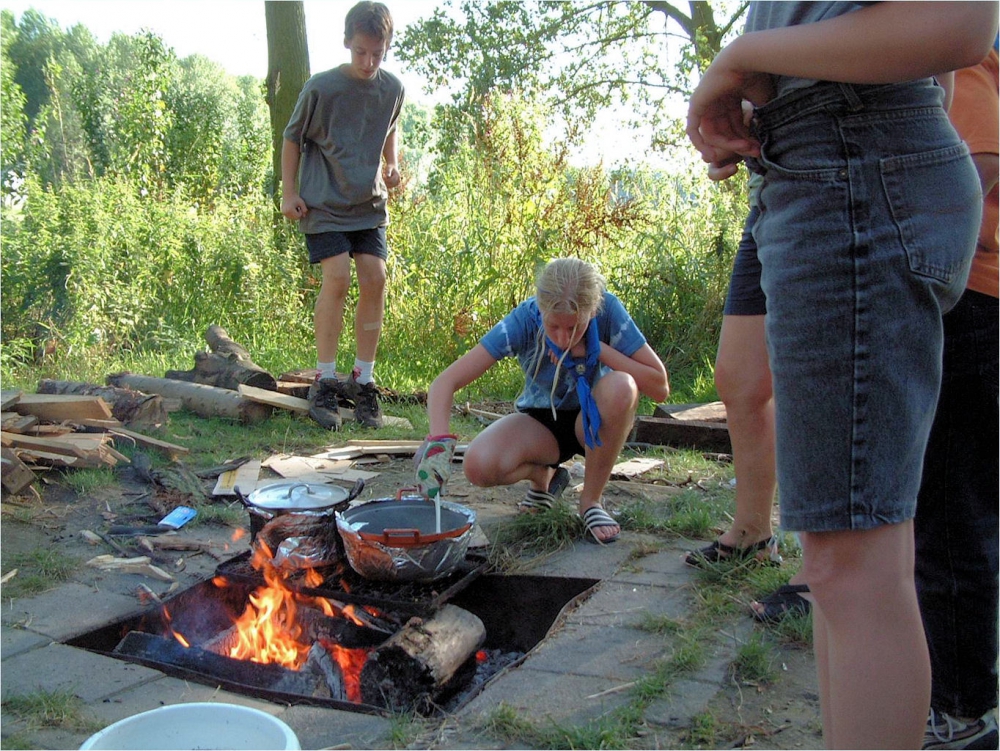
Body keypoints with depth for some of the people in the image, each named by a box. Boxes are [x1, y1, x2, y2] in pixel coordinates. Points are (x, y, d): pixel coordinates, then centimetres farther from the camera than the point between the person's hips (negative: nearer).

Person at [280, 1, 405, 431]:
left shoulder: (392, 89, 2)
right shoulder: (321, 88, -10)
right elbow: (293, 138, 1)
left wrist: (392, 166, 4)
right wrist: (289, 192, -2)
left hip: (370, 203, 4)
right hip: (323, 202, -4)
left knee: (374, 279, -7)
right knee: (337, 276, -17)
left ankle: (363, 380, 4)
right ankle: (324, 381, -6)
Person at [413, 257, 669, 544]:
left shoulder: (608, 310, -24)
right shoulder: (523, 320, -26)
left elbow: (660, 388, -22)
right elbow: (445, 383, -29)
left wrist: (598, 349, -31)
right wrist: (439, 442, -47)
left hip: (594, 422, 0)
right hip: (541, 422, 0)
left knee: (621, 386, -35)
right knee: (478, 466, -30)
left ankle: (592, 500, -13)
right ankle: (543, 475, 7)